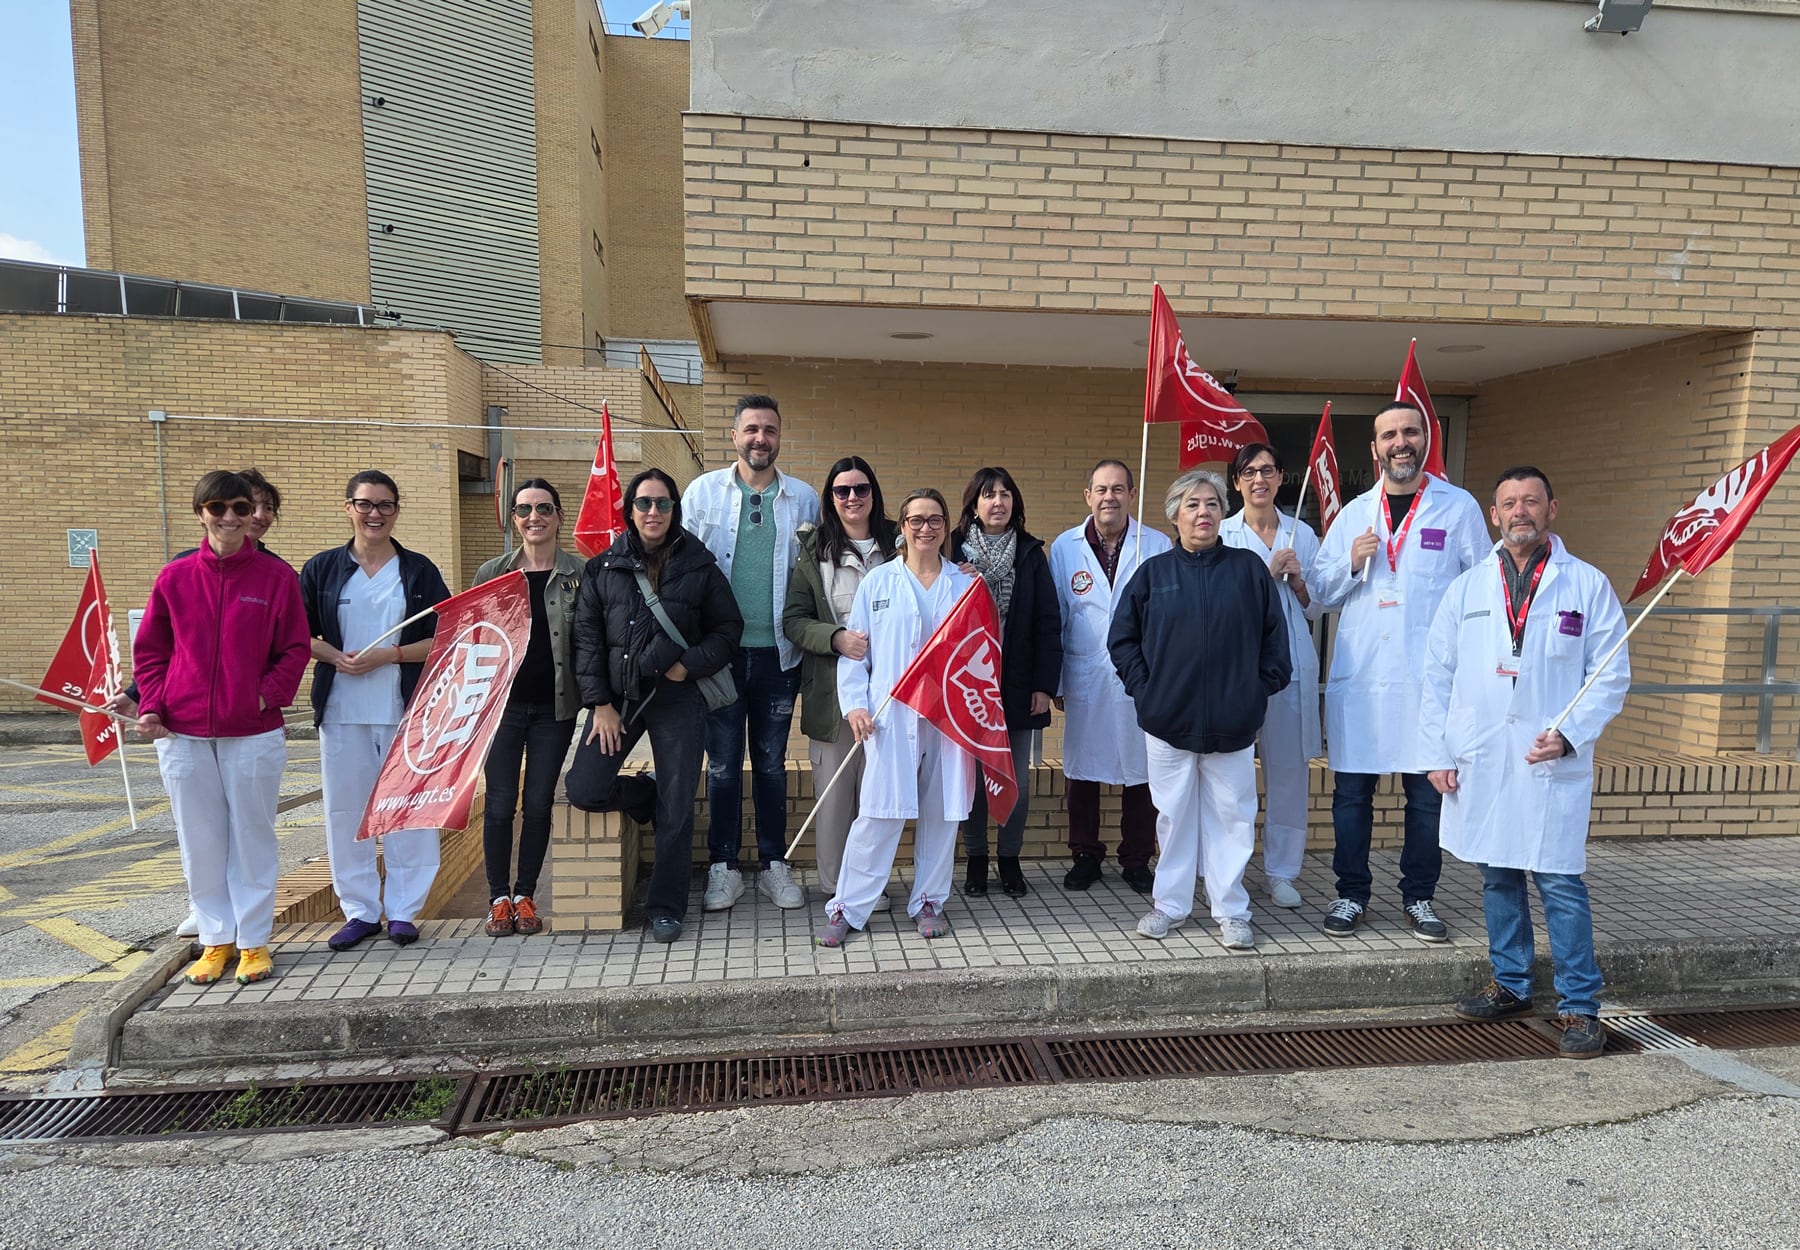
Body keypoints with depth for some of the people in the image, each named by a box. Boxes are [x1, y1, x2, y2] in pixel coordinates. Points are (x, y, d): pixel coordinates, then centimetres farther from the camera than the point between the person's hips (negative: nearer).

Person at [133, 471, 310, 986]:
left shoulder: (276, 575, -1)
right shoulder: (175, 577, 5)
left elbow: (295, 649, 0)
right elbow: (150, 649, 10)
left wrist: (269, 695, -13)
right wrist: (151, 706, -2)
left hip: (254, 734, -2)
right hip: (182, 735, 2)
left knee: (253, 837, 6)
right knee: (200, 841, 10)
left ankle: (254, 940, 18)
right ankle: (217, 939, 24)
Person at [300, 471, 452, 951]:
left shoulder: (419, 570, 5)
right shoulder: (322, 568, 8)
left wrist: (389, 655, -12)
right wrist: (337, 658, -11)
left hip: (405, 709, -1)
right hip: (341, 710, 2)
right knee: (345, 810, 6)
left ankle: (403, 911, 12)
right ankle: (360, 910, 18)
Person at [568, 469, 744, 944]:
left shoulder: (699, 566, 3)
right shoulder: (603, 568, 5)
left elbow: (728, 628, 6)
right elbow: (587, 637, 3)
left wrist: (690, 664, -10)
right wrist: (599, 703, -4)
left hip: (677, 698, -1)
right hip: (617, 696, 2)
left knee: (676, 808, 1)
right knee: (584, 790, -10)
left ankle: (666, 908, 16)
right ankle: (646, 797, 23)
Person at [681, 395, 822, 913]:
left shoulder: (803, 499, 5)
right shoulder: (703, 491, 3)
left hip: (777, 651, 1)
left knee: (772, 764, 11)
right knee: (723, 764, 8)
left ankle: (774, 864, 23)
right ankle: (723, 868, 20)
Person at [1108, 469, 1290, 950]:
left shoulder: (1249, 569, 4)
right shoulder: (1154, 572, 3)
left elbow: (1274, 638, 8)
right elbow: (1122, 638, 7)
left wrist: (1257, 690, 1)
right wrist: (1145, 689, 0)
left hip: (1231, 724, 0)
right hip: (1167, 718, 0)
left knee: (1231, 815, 6)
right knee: (1174, 814, 10)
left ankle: (1231, 911, 18)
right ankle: (1170, 904, 23)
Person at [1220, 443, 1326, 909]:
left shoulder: (1302, 535, 12)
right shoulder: (1223, 534, 5)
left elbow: (1317, 608, 14)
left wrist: (1298, 581, -4)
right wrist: (1268, 574, -10)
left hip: (1292, 665, 3)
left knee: (1289, 767, 4)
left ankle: (1281, 871, 17)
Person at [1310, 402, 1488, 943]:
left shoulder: (1459, 507, 5)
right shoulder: (1354, 513, 12)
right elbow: (1319, 589, 12)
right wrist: (1353, 563, -7)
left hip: (1430, 677, -2)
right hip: (1358, 675, 2)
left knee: (1427, 793, 6)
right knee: (1351, 791, 5)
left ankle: (1420, 898, 22)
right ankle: (1351, 894, 19)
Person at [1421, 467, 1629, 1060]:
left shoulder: (1588, 585, 3)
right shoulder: (1467, 588, 9)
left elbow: (1611, 675, 1)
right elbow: (1438, 674, 9)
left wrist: (1569, 734, -12)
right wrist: (1437, 752, 3)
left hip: (1552, 763, -3)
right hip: (1479, 762, 3)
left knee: (1560, 882, -2)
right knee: (1497, 876, 12)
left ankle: (1578, 1006, 11)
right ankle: (1511, 986, 27)